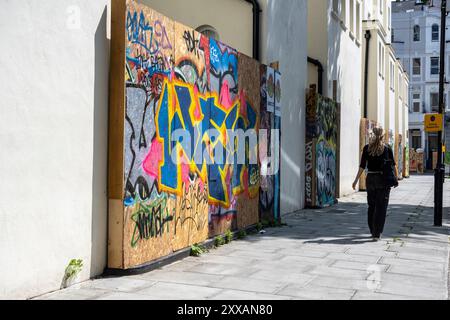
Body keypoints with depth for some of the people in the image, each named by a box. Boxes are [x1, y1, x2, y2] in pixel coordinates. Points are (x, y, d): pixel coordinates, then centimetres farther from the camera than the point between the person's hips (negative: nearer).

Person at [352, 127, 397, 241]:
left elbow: (362, 166, -3)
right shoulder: (387, 148, -2)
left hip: (370, 179, 2)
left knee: (371, 206, 16)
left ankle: (373, 232, 26)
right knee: (381, 207, 1)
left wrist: (356, 180, 2)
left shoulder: (367, 148, 0)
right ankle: (377, 234, -5)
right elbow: (393, 165, 2)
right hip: (383, 179, -2)